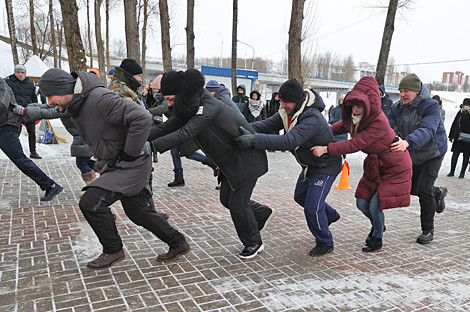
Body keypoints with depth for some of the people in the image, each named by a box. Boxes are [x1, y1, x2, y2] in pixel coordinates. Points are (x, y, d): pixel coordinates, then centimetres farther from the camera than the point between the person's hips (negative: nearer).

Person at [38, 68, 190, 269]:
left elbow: (142, 118, -32)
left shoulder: (100, 98, -24)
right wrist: (102, 161, 14)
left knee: (91, 202, -15)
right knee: (139, 213, 15)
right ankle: (178, 244, 31)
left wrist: (130, 154, -24)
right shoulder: (76, 105, 7)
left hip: (131, 165, -10)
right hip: (114, 165, 10)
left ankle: (113, 251, 7)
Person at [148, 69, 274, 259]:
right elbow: (166, 127, -3)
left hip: (246, 159, -9)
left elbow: (185, 133, -39)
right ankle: (263, 214, 39)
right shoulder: (190, 107, 1)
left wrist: (153, 146, -43)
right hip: (230, 160, 9)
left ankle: (253, 243, 20)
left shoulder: (208, 107, -28)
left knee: (237, 203, -2)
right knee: (226, 198, 16)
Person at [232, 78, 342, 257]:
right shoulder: (288, 112, -8)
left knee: (312, 207, -9)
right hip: (309, 165, 9)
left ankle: (325, 243, 16)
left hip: (326, 166, -9)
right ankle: (330, 215, 50)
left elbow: (288, 141, -49)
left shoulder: (312, 118, -37)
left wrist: (254, 140, -56)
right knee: (300, 196, 24)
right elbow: (267, 124, -12)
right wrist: (245, 129, -30)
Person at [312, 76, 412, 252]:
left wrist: (326, 149, -41)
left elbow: (355, 145, -37)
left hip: (395, 167, -7)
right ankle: (378, 225, 39)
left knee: (375, 206, -8)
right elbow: (344, 126, 13)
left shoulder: (379, 122, -33)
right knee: (362, 203, 6)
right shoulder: (354, 116, -10)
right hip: (374, 165, 7)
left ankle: (377, 238, 21)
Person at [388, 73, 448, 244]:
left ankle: (428, 230, 3)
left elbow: (427, 130, -42)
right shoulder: (397, 108, -9)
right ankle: (438, 193, 46)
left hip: (433, 153, -6)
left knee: (424, 189, -14)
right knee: (411, 188, 12)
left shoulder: (430, 106, -26)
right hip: (413, 155, 6)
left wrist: (408, 142, -61)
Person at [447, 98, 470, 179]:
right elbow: (454, 124, 12)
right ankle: (452, 171, 11)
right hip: (458, 138, 3)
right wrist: (451, 135, 10)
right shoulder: (460, 112, 7)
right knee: (455, 154, 4)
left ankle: (462, 173, 11)